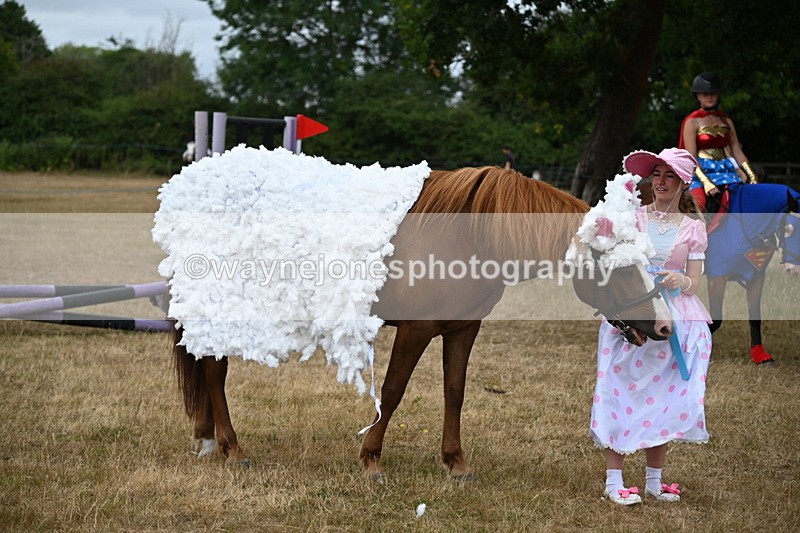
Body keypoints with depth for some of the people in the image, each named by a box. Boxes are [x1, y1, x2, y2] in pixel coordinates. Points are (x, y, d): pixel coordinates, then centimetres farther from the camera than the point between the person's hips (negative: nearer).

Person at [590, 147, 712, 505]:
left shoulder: (693, 228, 6)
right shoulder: (632, 217, 4)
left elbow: (694, 284, 1)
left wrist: (681, 281, -22)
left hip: (677, 320, 1)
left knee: (664, 398, 4)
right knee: (621, 391, -4)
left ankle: (654, 480, 18)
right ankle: (613, 481, 2)